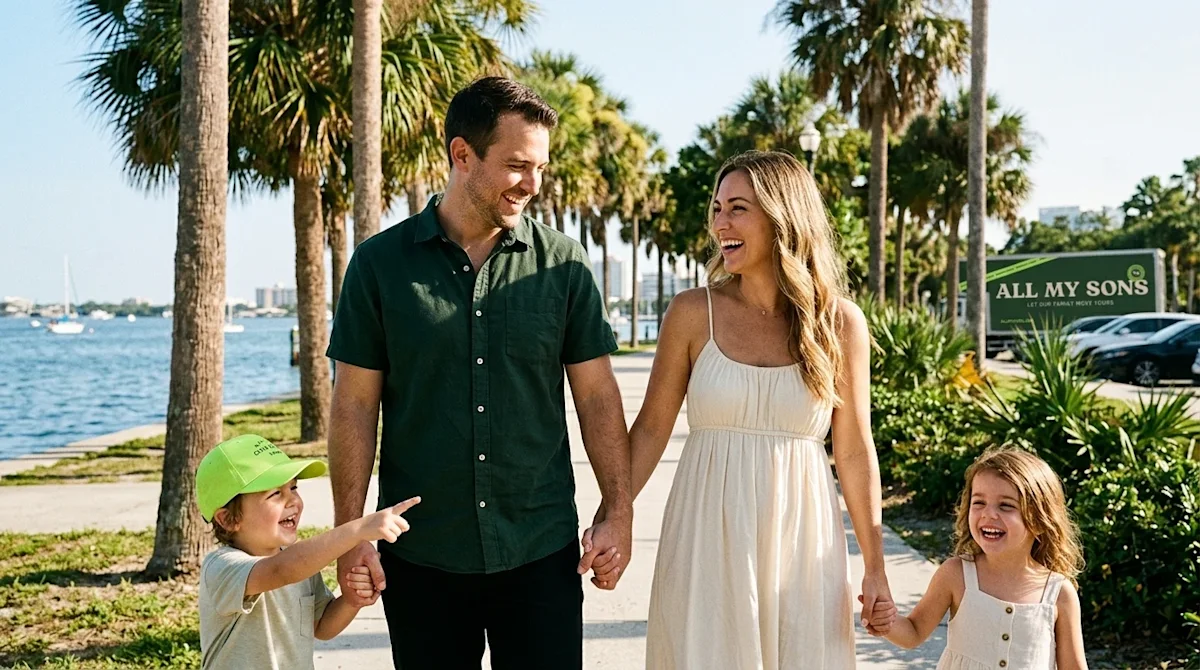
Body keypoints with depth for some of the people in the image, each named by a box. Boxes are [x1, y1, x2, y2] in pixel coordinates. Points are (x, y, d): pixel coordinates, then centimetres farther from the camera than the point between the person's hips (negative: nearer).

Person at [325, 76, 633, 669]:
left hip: (542, 552, 1)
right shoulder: (380, 264, -1)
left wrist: (620, 511, -3)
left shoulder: (564, 264, 0)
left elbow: (597, 394, 3)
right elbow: (355, 403, 0)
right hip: (420, 558, 0)